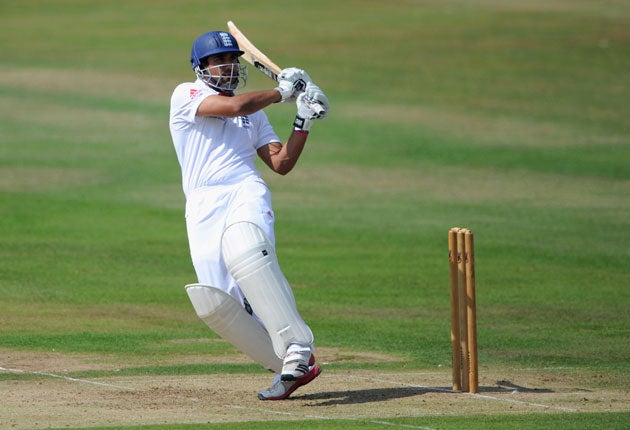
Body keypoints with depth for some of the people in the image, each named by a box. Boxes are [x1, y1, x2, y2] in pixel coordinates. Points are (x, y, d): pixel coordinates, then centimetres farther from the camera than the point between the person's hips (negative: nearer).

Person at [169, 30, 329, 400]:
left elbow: (282, 164, 17)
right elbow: (234, 106, -7)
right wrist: (282, 91, 5)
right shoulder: (186, 96, 9)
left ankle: (297, 346, -40)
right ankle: (291, 368, -1)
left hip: (246, 192, 0)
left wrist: (304, 123, 4)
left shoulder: (254, 111, 24)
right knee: (217, 303, -14)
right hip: (204, 207, 0)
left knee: (244, 250, -34)